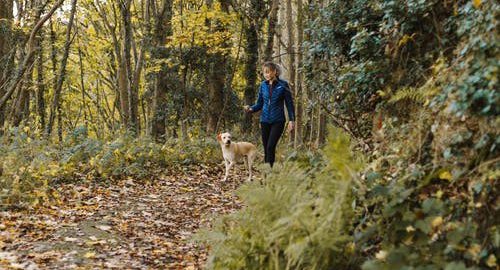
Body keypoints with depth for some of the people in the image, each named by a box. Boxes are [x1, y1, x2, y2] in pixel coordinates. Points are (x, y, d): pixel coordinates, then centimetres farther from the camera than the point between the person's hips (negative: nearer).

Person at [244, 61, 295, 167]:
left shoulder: (283, 85, -5)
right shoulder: (263, 85, 6)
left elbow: (289, 103, -2)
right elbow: (259, 104, 10)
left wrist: (291, 120, -8)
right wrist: (251, 109, -10)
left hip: (278, 121, -4)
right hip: (265, 121, 4)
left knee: (270, 147, -15)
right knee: (266, 149, 5)